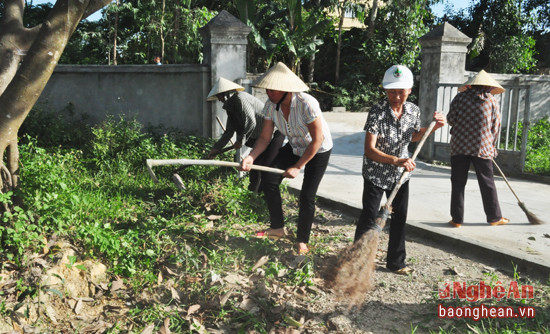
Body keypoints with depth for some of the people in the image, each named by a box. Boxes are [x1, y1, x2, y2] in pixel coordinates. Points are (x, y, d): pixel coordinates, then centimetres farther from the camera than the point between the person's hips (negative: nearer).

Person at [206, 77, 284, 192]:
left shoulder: (240, 98, -18)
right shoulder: (231, 105, 13)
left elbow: (251, 122, -24)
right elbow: (229, 131, 17)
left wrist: (241, 140, -13)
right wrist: (216, 148, 15)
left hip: (275, 134, -10)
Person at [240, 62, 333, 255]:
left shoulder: (306, 104, -35)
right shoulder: (271, 105, -17)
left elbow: (317, 140, -28)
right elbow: (264, 137, -13)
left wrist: (297, 167, -27)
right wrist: (251, 157, -31)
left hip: (318, 151, -5)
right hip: (294, 148, 6)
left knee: (307, 197, -7)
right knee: (269, 179, -8)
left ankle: (302, 242, 14)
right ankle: (278, 229, 10)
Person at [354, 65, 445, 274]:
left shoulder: (413, 110, -6)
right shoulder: (377, 112, -23)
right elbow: (369, 150, -30)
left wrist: (433, 127, -1)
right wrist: (395, 160, -43)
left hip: (401, 174, 5)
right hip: (376, 173, -5)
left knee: (400, 218, 13)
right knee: (369, 218, -1)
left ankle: (396, 262, 30)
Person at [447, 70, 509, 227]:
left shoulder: (460, 97, 2)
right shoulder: (492, 101, 5)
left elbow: (450, 119, 1)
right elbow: (495, 127, 7)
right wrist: (492, 147, 19)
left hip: (459, 145, 0)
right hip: (483, 147, 0)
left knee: (458, 183, 5)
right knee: (487, 183, 11)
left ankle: (457, 219, 7)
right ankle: (494, 217, 21)